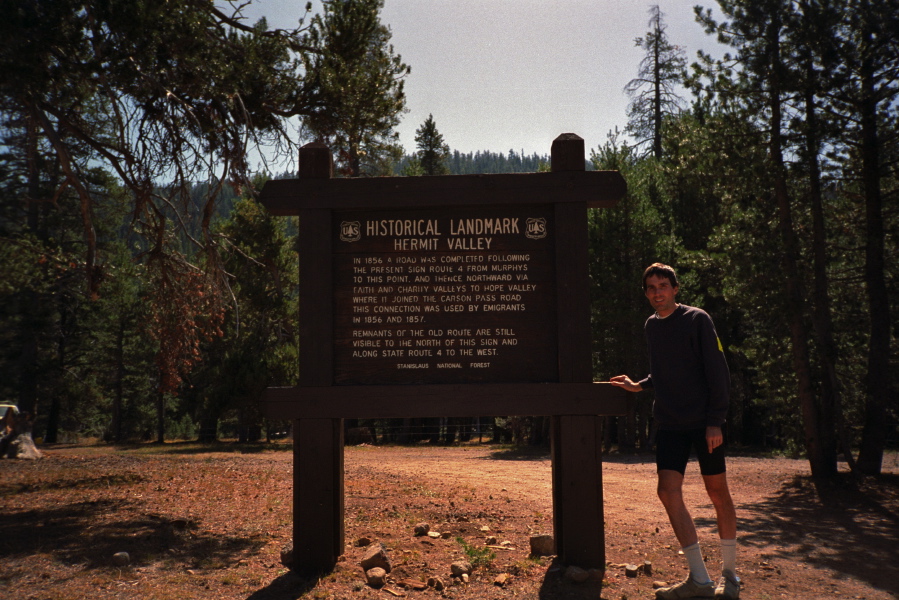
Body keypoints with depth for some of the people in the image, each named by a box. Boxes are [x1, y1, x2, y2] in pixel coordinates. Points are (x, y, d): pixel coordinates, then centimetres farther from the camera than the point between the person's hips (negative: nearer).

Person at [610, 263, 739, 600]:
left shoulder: (697, 319, -6)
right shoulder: (650, 326, 10)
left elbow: (718, 372, -10)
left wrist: (715, 421, -14)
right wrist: (639, 386, 9)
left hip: (704, 423, -4)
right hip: (669, 424, 5)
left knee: (717, 493, 6)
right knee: (669, 491, -6)